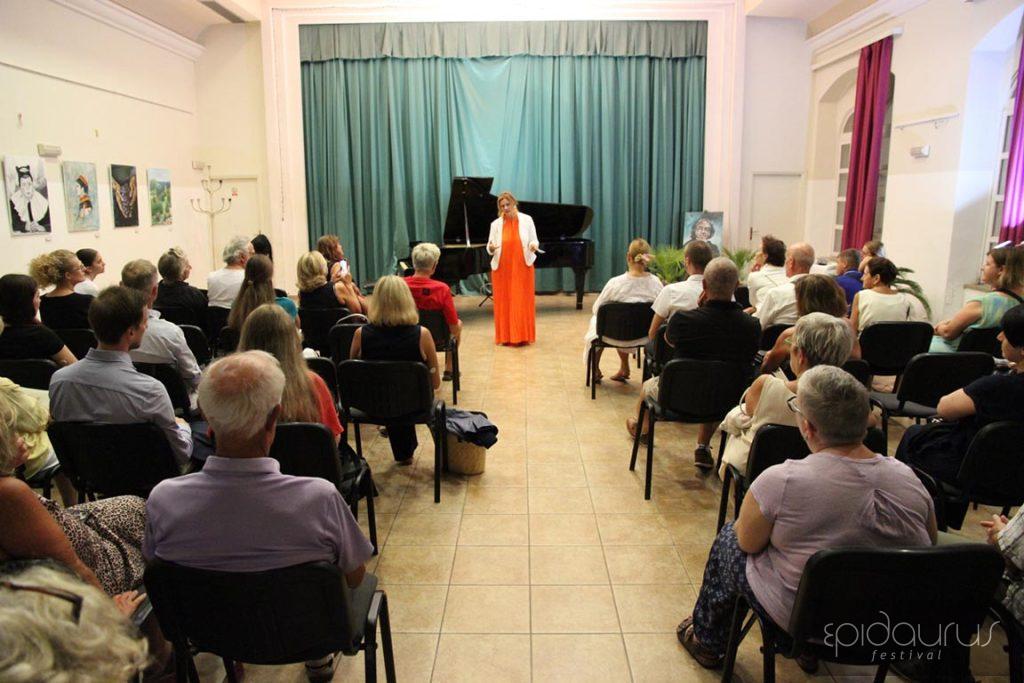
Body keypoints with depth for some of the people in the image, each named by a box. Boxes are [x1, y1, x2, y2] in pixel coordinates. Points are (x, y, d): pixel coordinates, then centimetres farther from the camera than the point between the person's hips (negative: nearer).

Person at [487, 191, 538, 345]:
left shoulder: (526, 220, 1)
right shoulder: (496, 224, 4)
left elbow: (534, 241, 4)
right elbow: (489, 247, 5)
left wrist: (534, 246, -19)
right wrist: (491, 248, -19)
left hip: (522, 267, -1)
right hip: (501, 268, 1)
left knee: (523, 302, 1)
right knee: (504, 302, 3)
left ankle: (523, 335, 11)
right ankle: (506, 336, 11)